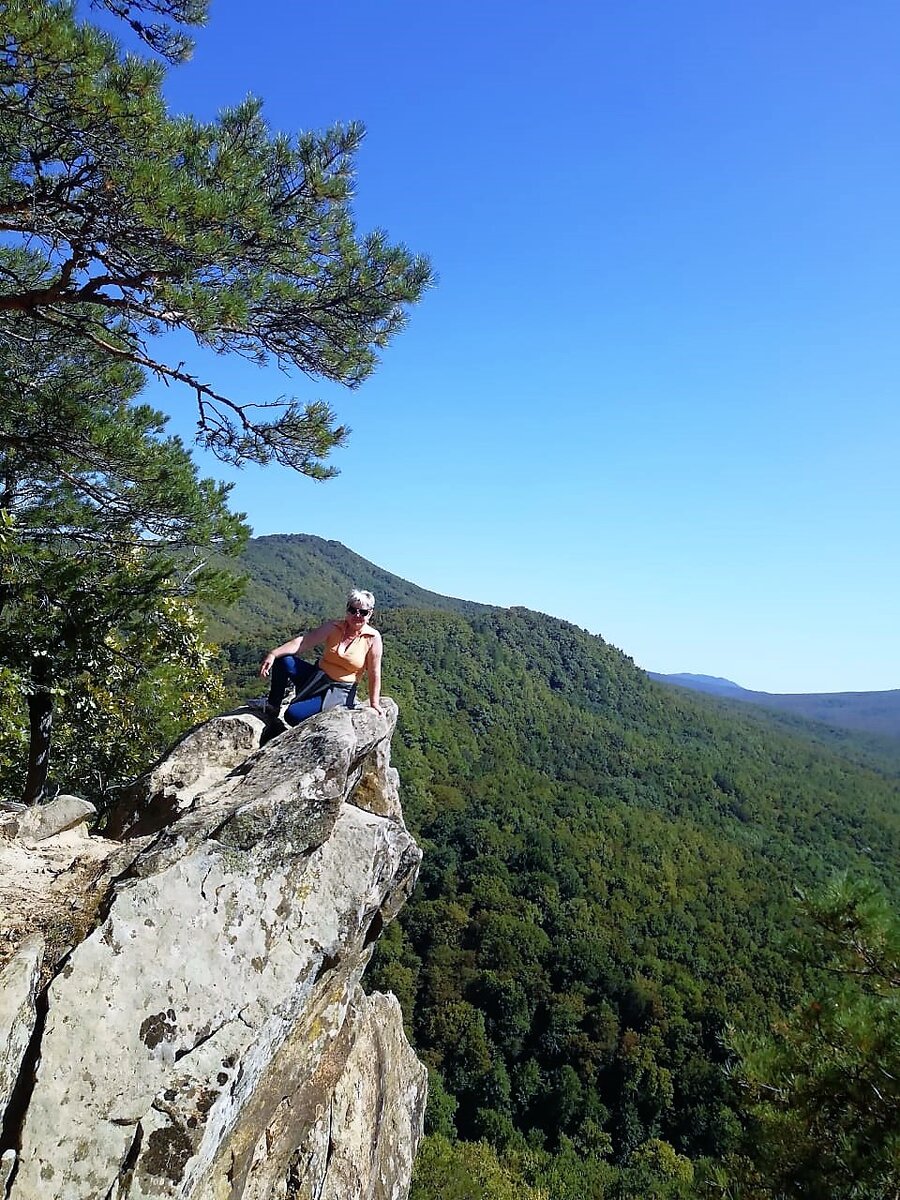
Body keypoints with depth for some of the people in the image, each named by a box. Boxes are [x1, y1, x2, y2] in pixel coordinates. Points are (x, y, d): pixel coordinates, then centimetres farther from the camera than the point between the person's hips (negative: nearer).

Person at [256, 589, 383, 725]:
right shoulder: (334, 627, -2)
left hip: (339, 691, -5)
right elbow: (303, 641, -11)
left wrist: (374, 704, -9)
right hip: (317, 678, 5)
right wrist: (273, 654, -22)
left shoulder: (373, 638, -10)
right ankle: (273, 705, 2)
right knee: (282, 659, -17)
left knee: (293, 715, -25)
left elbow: (374, 674, -8)